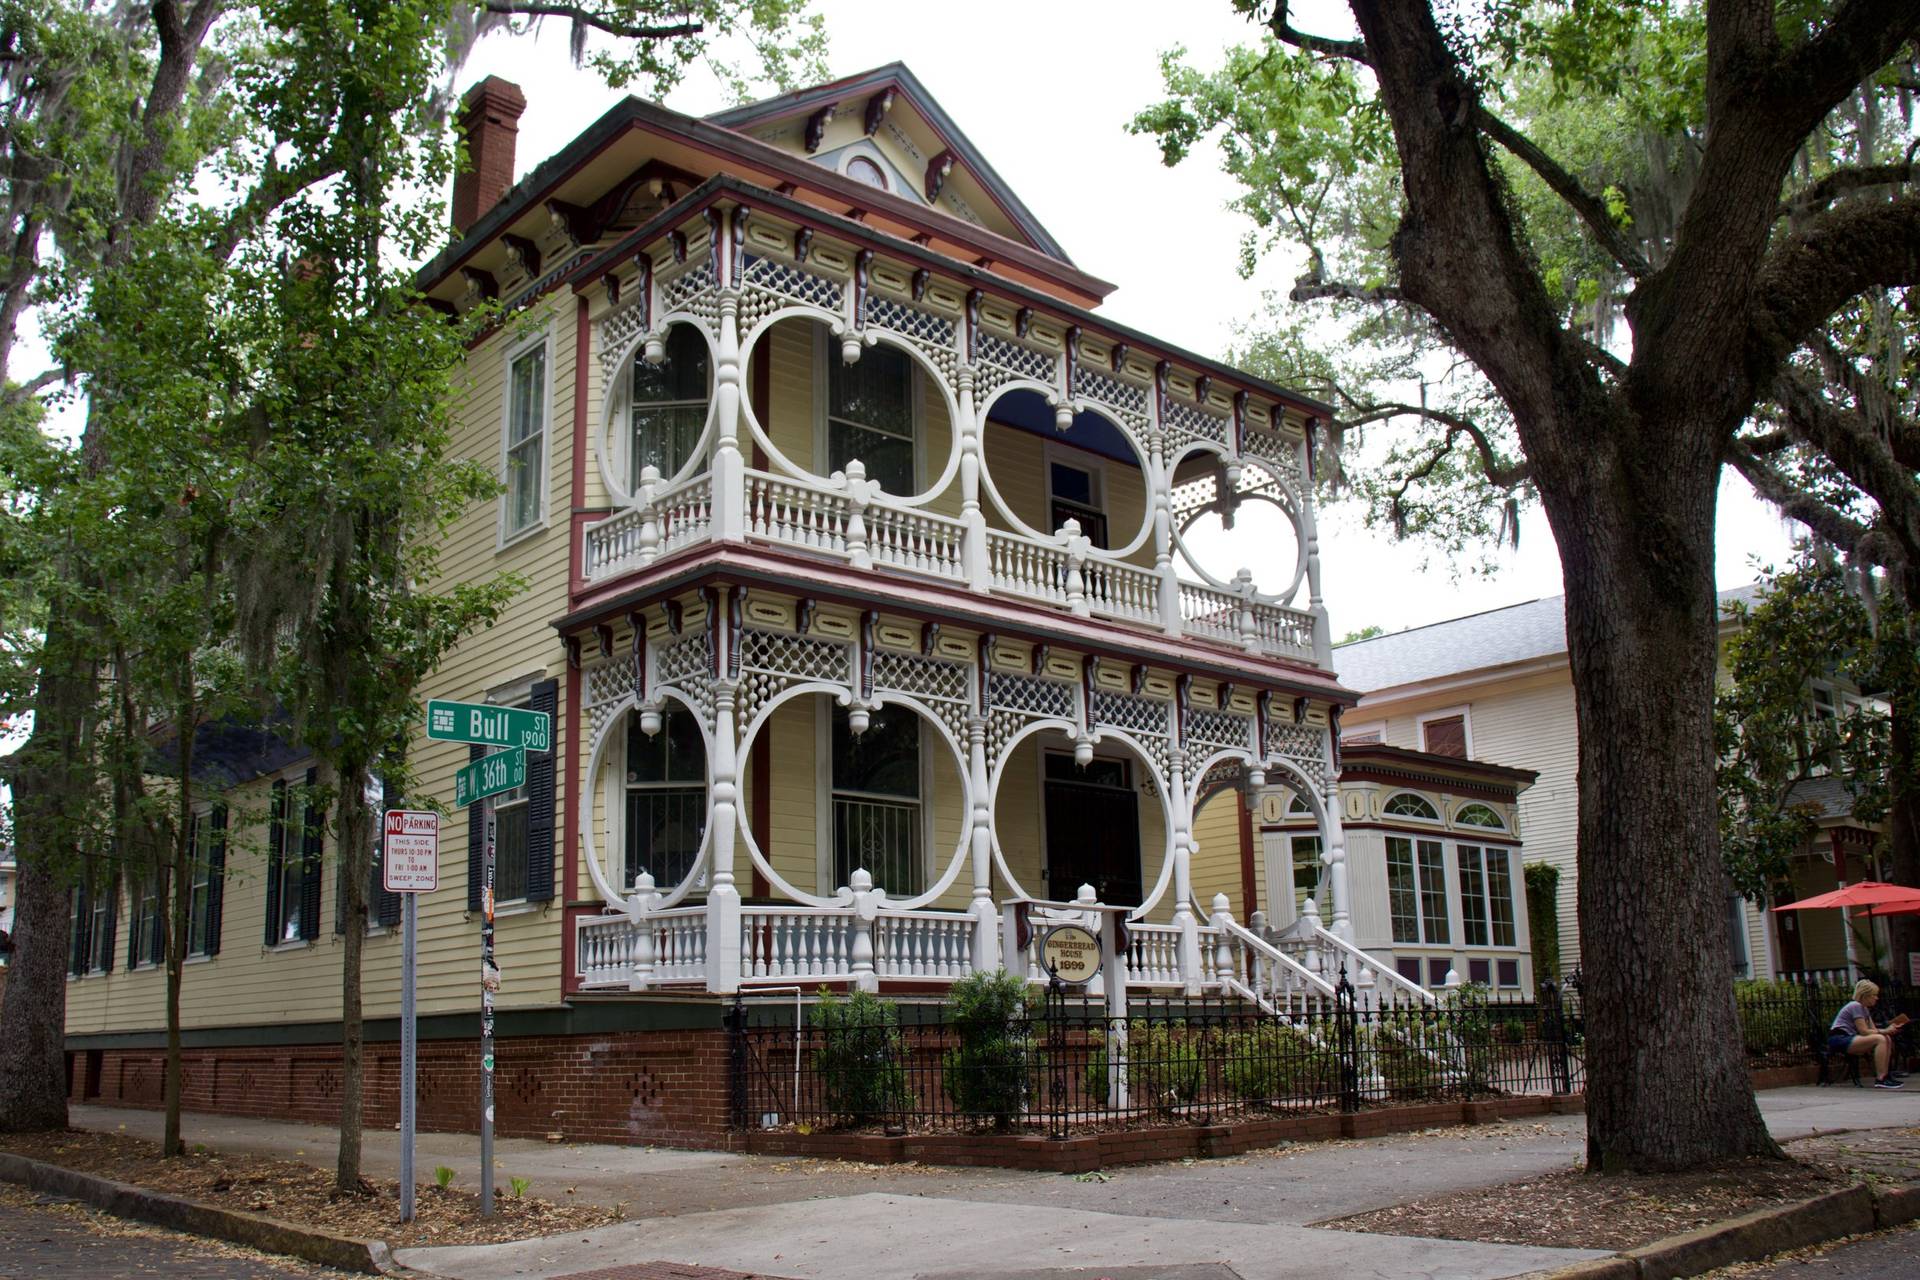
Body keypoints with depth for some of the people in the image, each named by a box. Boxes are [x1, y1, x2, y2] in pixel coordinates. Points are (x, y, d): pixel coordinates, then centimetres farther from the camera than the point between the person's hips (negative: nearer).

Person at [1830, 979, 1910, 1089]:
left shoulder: (1865, 1009, 20)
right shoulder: (1856, 1006, -11)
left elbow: (1873, 1030, 11)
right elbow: (1864, 1031, -17)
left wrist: (1889, 1029, -6)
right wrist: (1885, 1031, -17)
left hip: (1849, 1039, 10)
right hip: (1839, 1040, -10)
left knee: (1887, 1039, 1)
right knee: (1880, 1039, -25)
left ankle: (1886, 1075, -1)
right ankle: (1880, 1079, -27)